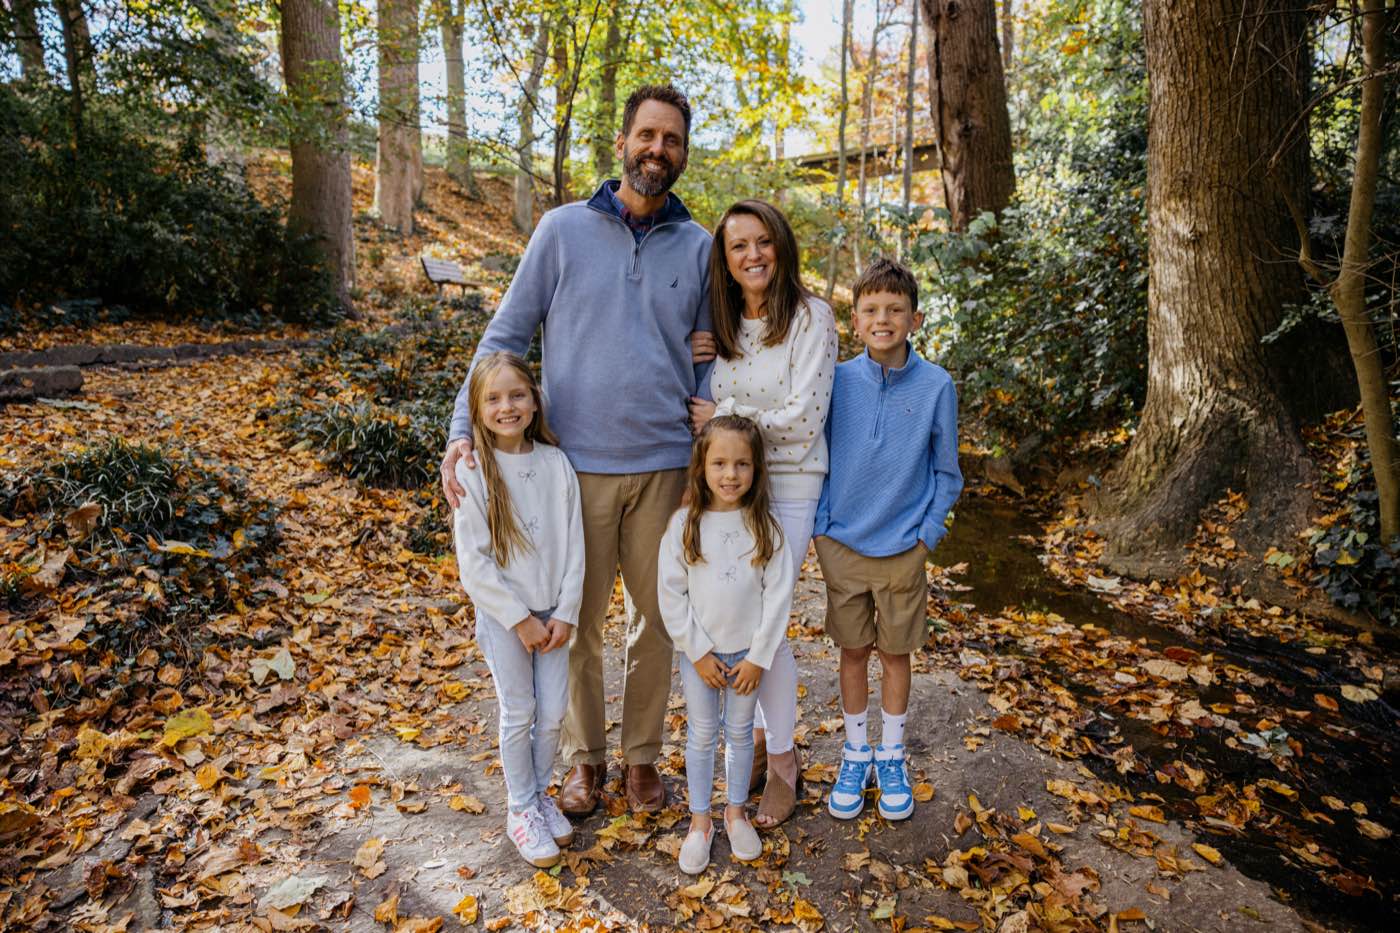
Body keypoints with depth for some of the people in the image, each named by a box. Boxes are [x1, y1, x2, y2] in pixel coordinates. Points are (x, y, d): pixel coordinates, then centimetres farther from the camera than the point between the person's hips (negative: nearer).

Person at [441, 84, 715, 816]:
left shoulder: (698, 245, 7)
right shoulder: (564, 229, 1)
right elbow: (506, 334, 2)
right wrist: (466, 428, -9)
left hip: (664, 465, 2)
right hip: (577, 465, -1)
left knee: (656, 618, 12)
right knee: (578, 620, 10)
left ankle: (643, 755, 32)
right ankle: (584, 756, 31)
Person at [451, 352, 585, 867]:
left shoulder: (557, 464, -5)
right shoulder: (472, 472, -13)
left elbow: (574, 545, -2)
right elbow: (473, 563, -13)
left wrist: (565, 613, -6)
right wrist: (520, 619, -13)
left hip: (553, 612, 3)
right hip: (503, 615, -3)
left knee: (553, 713, 10)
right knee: (519, 714, 7)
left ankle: (541, 792, 35)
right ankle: (521, 809, 28)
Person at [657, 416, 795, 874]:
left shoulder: (766, 526, -9)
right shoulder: (684, 524, -11)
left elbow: (779, 594, -7)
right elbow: (670, 594, -8)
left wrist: (758, 657, -8)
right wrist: (699, 653, -9)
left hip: (748, 651, 1)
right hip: (699, 651, 0)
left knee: (740, 732, 15)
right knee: (702, 735, 12)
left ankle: (736, 811, 36)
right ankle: (700, 820, 30)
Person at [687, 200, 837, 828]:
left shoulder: (810, 317, -9)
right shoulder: (720, 322, 9)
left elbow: (804, 418, -15)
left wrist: (725, 416, -10)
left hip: (788, 486, -5)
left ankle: (783, 763, 17)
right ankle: (759, 732, 31)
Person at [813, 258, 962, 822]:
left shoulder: (936, 386, -8)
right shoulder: (839, 381, -5)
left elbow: (946, 472, 1)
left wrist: (928, 533, -5)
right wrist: (821, 523, 0)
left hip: (903, 548, -1)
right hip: (842, 544, 1)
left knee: (895, 653, 14)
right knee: (853, 652, 13)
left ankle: (891, 756, 34)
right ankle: (855, 754, 32)